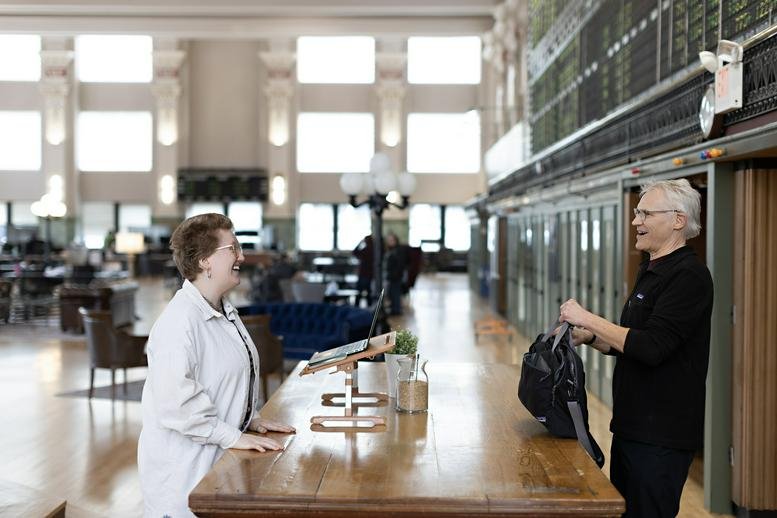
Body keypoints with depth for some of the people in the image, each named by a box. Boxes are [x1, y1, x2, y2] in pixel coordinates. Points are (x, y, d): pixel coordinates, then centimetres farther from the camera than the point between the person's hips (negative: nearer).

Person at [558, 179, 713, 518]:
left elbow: (651, 347, -25)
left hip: (660, 437, -10)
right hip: (632, 426, 10)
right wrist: (589, 337, 5)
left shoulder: (688, 275, -17)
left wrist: (587, 319, -19)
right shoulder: (650, 271, 15)